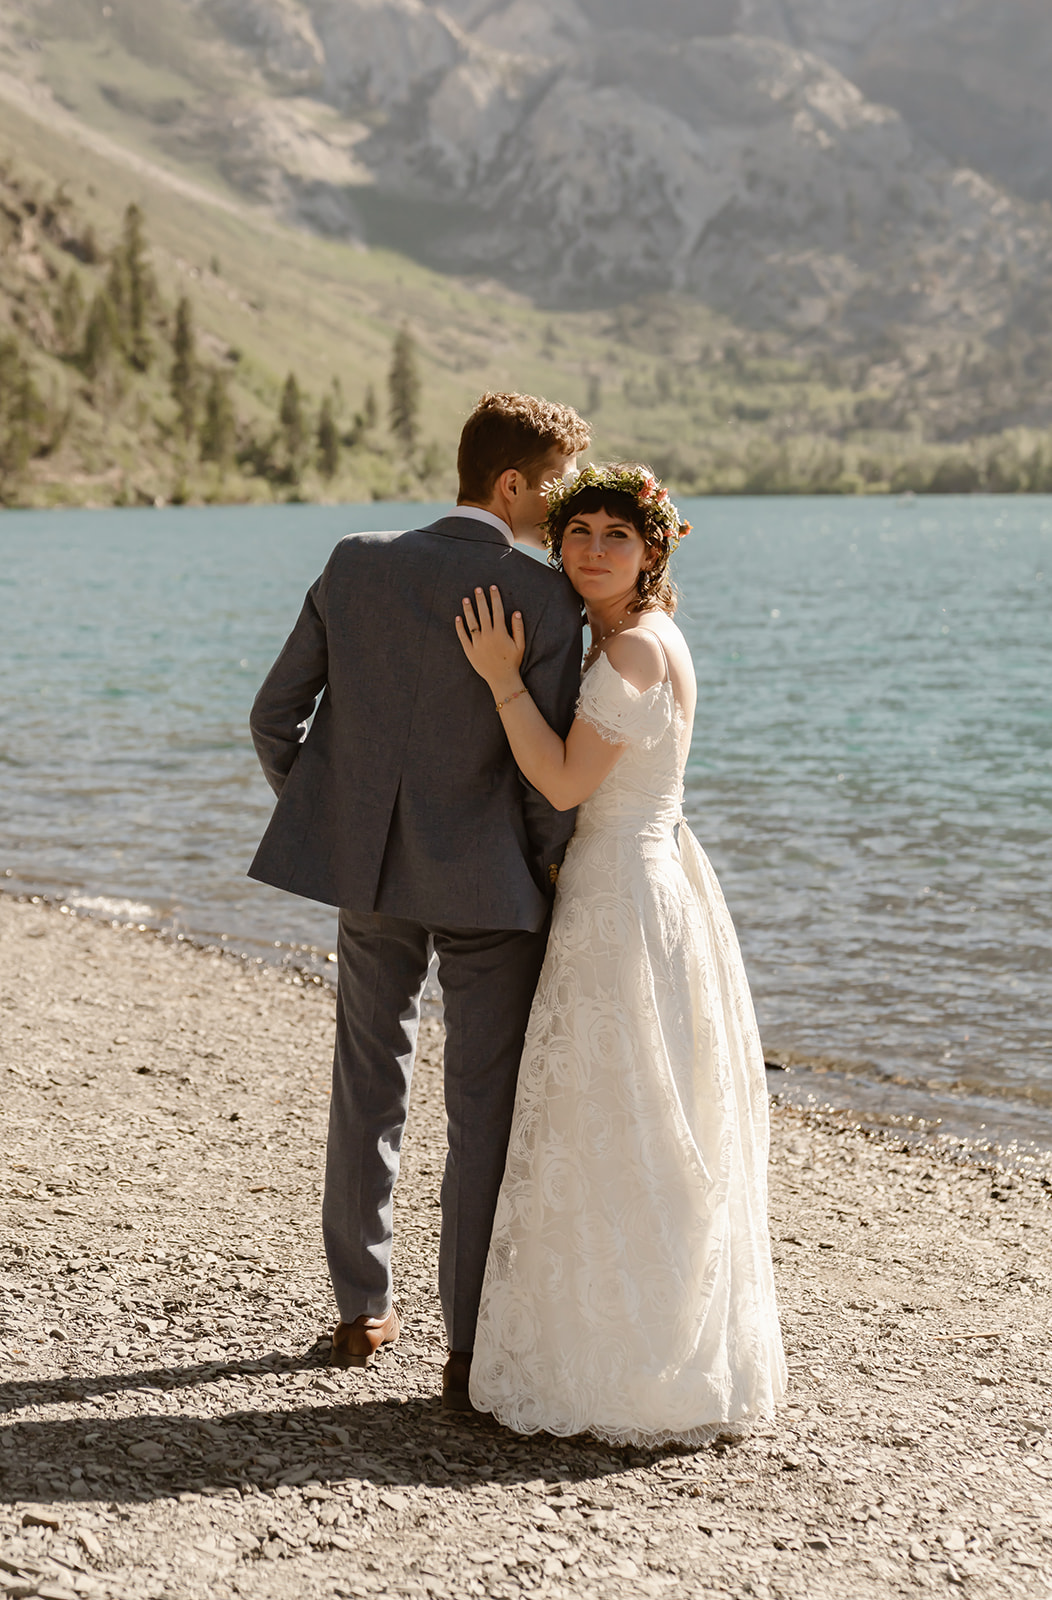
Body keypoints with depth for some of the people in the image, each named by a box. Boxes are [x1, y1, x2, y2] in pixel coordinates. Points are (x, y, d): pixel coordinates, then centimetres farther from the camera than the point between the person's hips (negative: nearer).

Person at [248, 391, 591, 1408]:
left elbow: (276, 714, 3)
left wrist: (321, 822, 17)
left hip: (367, 868, 5)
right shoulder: (546, 597, -14)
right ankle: (471, 1351, 8)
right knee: (485, 1113, 4)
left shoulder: (356, 565, 0)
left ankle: (362, 1314, 30)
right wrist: (554, 878, 2)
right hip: (488, 884, -4)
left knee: (368, 1090, 19)